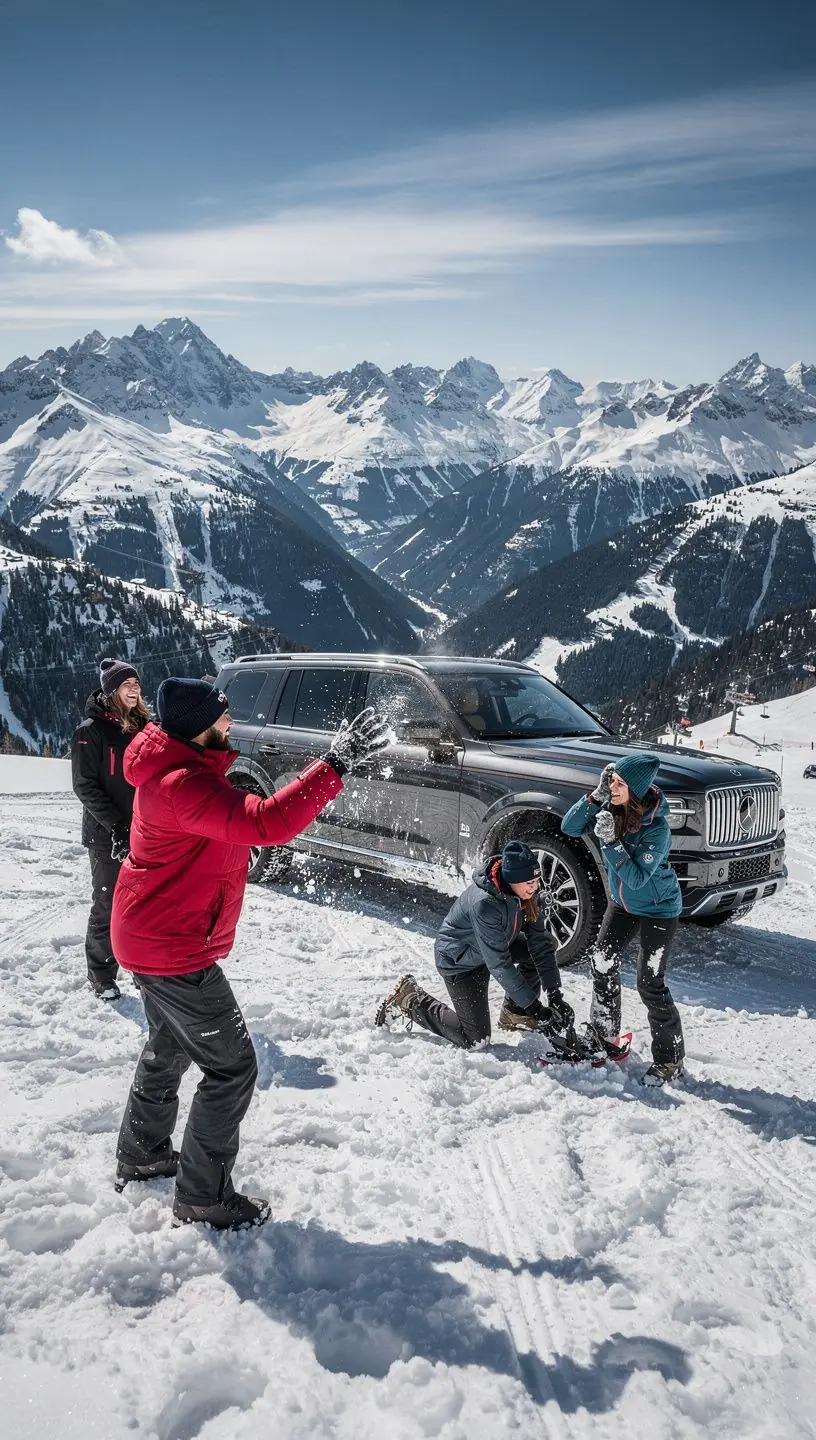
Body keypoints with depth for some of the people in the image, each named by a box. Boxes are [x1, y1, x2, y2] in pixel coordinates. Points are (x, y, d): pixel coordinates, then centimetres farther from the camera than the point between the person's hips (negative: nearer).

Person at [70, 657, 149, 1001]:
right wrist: (116, 826, -19)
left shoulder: (141, 726, 8)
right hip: (108, 837, -5)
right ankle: (101, 978, 17)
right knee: (108, 906, 3)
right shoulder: (92, 730, -10)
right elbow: (85, 785, -13)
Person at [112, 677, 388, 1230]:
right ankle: (204, 1200, 11)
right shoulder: (186, 784, -29)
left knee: (169, 1050, 28)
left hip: (154, 939, 11)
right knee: (232, 1067, -1)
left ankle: (141, 1155, 46)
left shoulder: (178, 770, 5)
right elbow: (267, 823, -40)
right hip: (173, 951, -11)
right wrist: (336, 764, -38)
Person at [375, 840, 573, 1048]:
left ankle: (514, 1014, 10)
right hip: (458, 961, -8)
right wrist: (534, 1007, -31)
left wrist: (554, 993, -18)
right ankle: (409, 999, 10)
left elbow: (539, 941, -12)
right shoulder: (484, 904, -38)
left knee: (546, 944, -5)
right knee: (475, 1039, -5)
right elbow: (500, 965, -35)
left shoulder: (523, 891, -15)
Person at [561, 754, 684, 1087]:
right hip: (622, 902, 7)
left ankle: (670, 1060, 11)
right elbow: (569, 827, -15)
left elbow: (637, 877, -31)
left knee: (650, 984, -6)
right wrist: (595, 796, -26)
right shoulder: (610, 807, -14)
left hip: (658, 909, -7)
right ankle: (605, 1036, 29)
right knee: (602, 965, 9)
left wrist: (610, 842, -39)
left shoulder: (656, 826, -31)